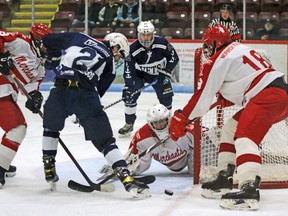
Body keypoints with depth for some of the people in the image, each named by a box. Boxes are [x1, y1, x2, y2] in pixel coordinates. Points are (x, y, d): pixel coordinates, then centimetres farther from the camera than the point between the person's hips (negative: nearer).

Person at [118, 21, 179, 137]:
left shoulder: (162, 43, -24)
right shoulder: (133, 49, -28)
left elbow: (174, 57, -10)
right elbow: (128, 71, -28)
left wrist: (167, 70, -22)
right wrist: (128, 87, -37)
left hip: (159, 73, 1)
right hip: (139, 74, -1)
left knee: (166, 96, -6)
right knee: (129, 95, -16)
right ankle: (129, 124, -3)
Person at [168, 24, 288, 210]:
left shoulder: (217, 60, -3)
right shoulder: (240, 49, 24)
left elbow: (202, 95, -1)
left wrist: (181, 118, 7)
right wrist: (228, 97, 35)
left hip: (270, 96, -10)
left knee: (245, 137, -24)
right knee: (230, 129, 18)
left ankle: (250, 190, -41)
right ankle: (224, 180, 21)